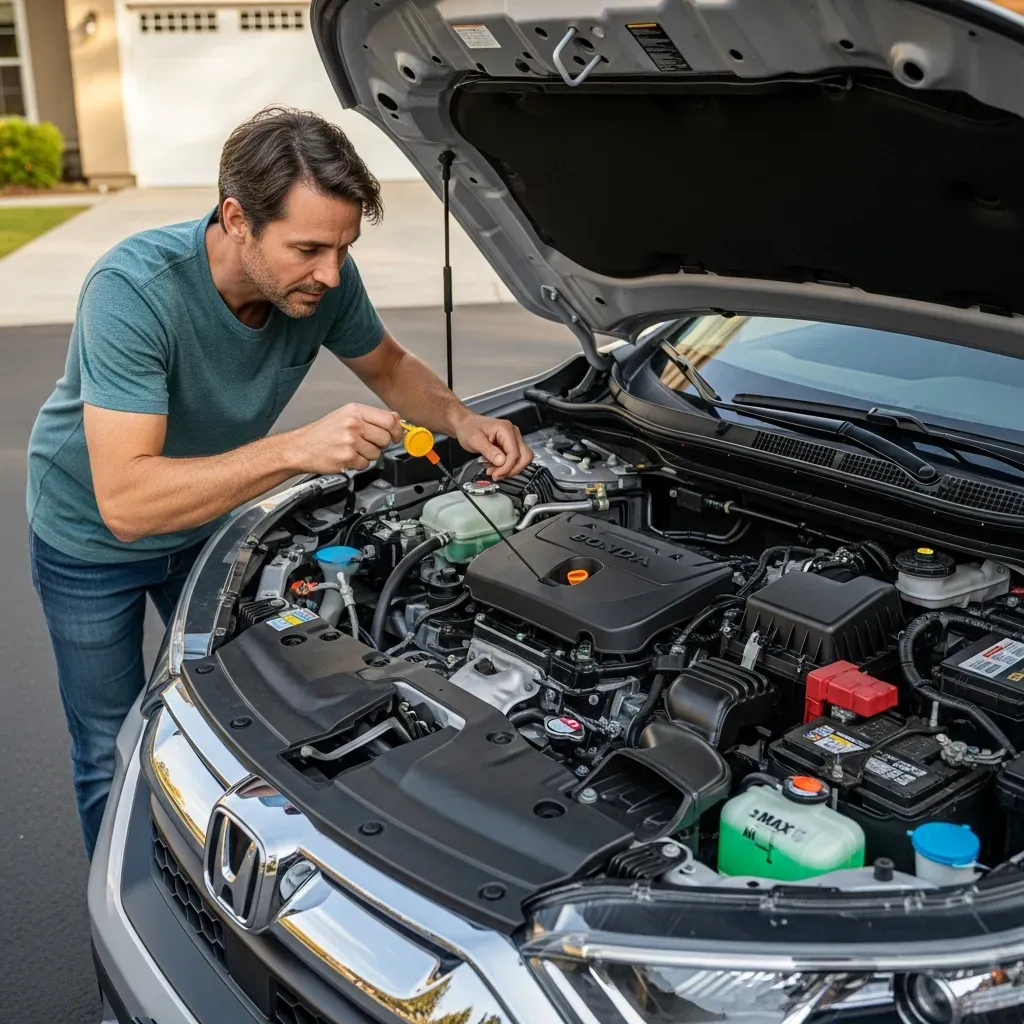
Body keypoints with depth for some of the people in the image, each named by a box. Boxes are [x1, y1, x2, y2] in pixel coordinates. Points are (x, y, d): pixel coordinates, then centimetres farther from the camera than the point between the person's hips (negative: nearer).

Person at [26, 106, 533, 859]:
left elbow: (389, 366, -1)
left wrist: (461, 420, -22)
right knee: (114, 755, 8)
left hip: (206, 518, 5)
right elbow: (125, 502, -45)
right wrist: (299, 449, -50)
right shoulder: (134, 290, -39)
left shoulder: (324, 282, -23)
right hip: (91, 536, -4)